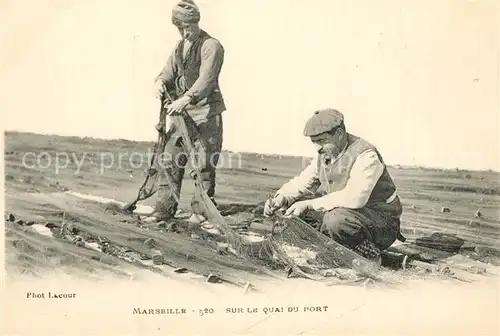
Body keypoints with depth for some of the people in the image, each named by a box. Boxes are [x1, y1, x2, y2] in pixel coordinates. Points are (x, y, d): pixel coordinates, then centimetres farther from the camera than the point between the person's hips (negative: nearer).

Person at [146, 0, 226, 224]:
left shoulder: (211, 46, -9)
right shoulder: (179, 47, 16)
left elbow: (206, 79, -21)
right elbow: (169, 71, 13)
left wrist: (186, 99, -35)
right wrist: (160, 82, -12)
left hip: (206, 113, -7)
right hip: (182, 112, 7)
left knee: (204, 163, -3)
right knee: (170, 159, 4)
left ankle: (201, 210, 9)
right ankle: (164, 208, 11)